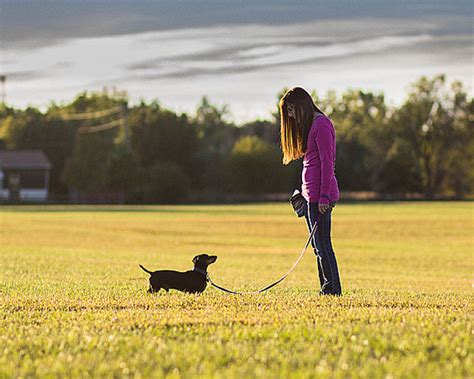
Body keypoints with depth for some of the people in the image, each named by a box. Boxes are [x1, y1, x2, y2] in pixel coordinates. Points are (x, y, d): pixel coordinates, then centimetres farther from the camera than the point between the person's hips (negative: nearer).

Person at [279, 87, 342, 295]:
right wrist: (305, 194, 17)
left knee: (322, 243, -8)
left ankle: (333, 290, -6)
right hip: (311, 195, 10)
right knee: (318, 245, 9)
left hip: (321, 195, -10)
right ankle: (327, 289, 11)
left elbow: (327, 162, -15)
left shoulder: (321, 124, -10)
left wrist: (323, 197, -19)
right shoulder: (310, 126, 20)